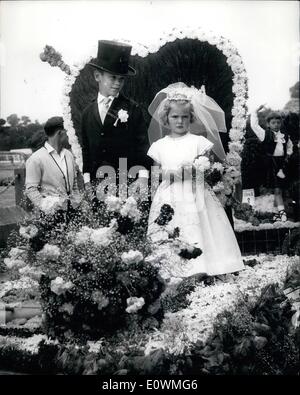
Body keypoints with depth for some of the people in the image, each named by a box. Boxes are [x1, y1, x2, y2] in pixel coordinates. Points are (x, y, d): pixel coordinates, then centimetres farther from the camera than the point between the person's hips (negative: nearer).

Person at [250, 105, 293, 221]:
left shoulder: (285, 136, 9)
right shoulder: (265, 134, -3)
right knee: (277, 190, -6)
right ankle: (282, 211, -6)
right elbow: (254, 125, -10)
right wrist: (256, 111, -5)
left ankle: (278, 212, 13)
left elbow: (289, 146, 27)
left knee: (279, 189, 7)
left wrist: (288, 155, 14)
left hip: (282, 162, 4)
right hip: (271, 163, -4)